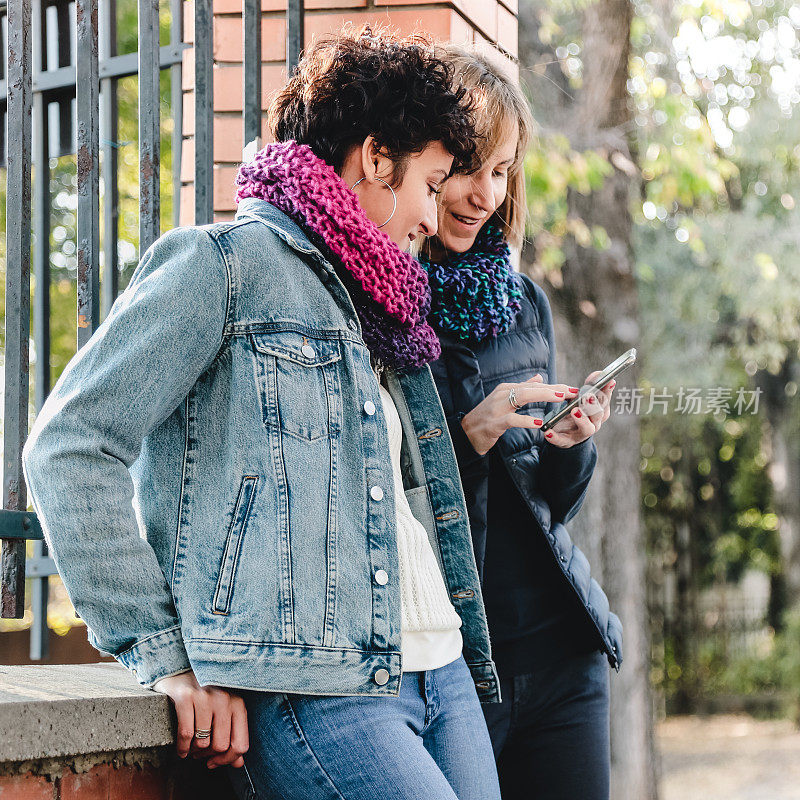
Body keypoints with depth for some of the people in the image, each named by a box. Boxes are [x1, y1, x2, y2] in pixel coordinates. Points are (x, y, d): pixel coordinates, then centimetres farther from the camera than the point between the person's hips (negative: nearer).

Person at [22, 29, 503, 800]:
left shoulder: (376, 305, 23)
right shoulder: (222, 263, -2)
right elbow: (67, 448, -11)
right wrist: (164, 655, -12)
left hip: (440, 675, 8)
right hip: (313, 691, -8)